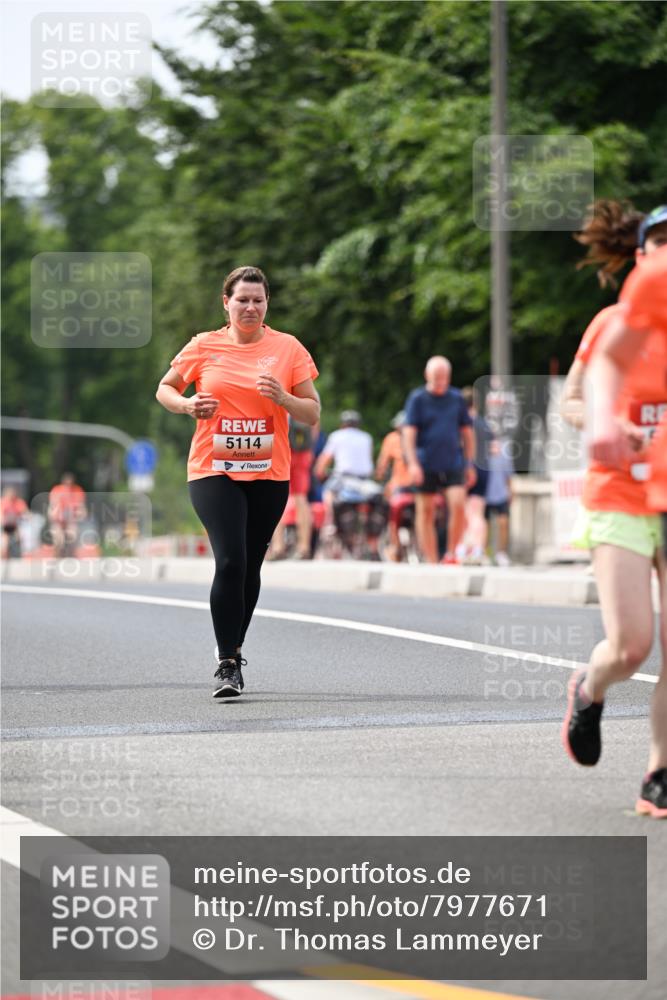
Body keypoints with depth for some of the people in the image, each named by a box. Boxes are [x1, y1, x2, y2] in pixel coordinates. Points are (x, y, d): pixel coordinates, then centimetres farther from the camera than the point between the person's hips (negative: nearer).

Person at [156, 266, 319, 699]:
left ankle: (234, 650, 29)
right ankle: (227, 663, -12)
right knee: (230, 560, -17)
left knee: (250, 566, 9)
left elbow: (313, 413, 3)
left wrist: (283, 399, -17)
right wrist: (188, 405, -7)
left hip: (269, 475, 2)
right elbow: (165, 389, 14)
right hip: (213, 472, -2)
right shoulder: (204, 346, 2)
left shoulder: (288, 348, 2)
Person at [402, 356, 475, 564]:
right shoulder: (417, 398, 1)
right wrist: (412, 463, -15)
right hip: (426, 466, -1)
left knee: (458, 504, -17)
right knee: (426, 512, 2)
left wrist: (469, 465, 14)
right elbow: (409, 432, -5)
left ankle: (451, 553, -2)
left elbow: (467, 432, 16)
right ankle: (431, 561, 10)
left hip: (453, 465, 1)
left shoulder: (457, 398, 9)